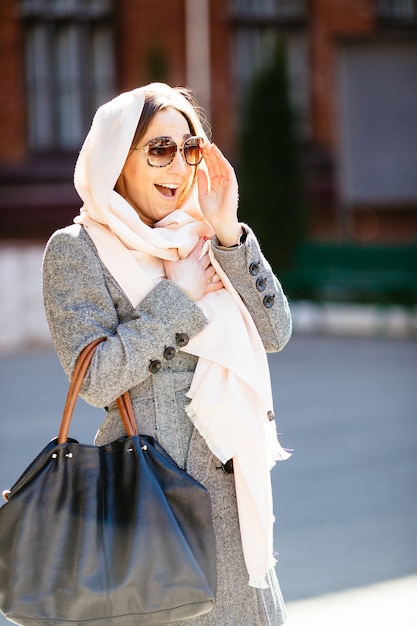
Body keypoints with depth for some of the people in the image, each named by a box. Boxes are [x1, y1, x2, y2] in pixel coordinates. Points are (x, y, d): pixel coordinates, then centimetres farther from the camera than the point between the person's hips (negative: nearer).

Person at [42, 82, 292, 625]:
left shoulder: (200, 241, 10)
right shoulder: (77, 249, -5)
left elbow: (276, 333, -1)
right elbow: (95, 378, -15)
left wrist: (228, 234, -9)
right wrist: (180, 296, -12)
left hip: (230, 481, 5)